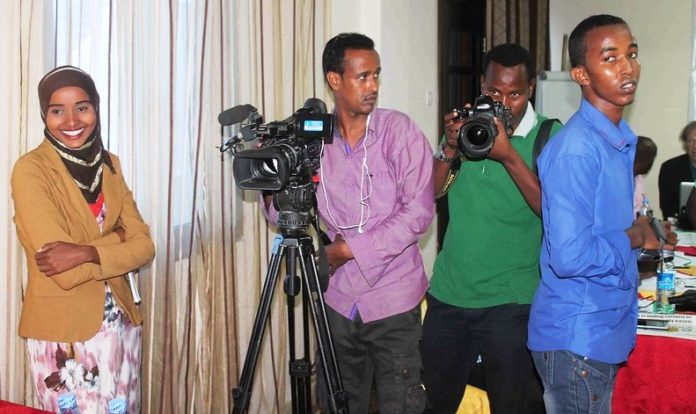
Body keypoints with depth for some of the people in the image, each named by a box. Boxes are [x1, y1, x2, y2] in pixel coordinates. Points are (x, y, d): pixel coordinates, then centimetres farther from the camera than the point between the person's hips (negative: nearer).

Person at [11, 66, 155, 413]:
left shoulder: (109, 163, 6)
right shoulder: (30, 169, -12)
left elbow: (144, 247, -3)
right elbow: (65, 274, -20)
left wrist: (87, 253, -19)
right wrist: (115, 243, -5)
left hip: (121, 321, 5)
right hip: (62, 329, -5)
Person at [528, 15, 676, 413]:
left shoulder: (621, 140, 8)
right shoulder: (576, 148, -22)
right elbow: (570, 257, -29)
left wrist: (644, 233, 2)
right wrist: (632, 239, -14)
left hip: (606, 330, 9)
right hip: (576, 339, -9)